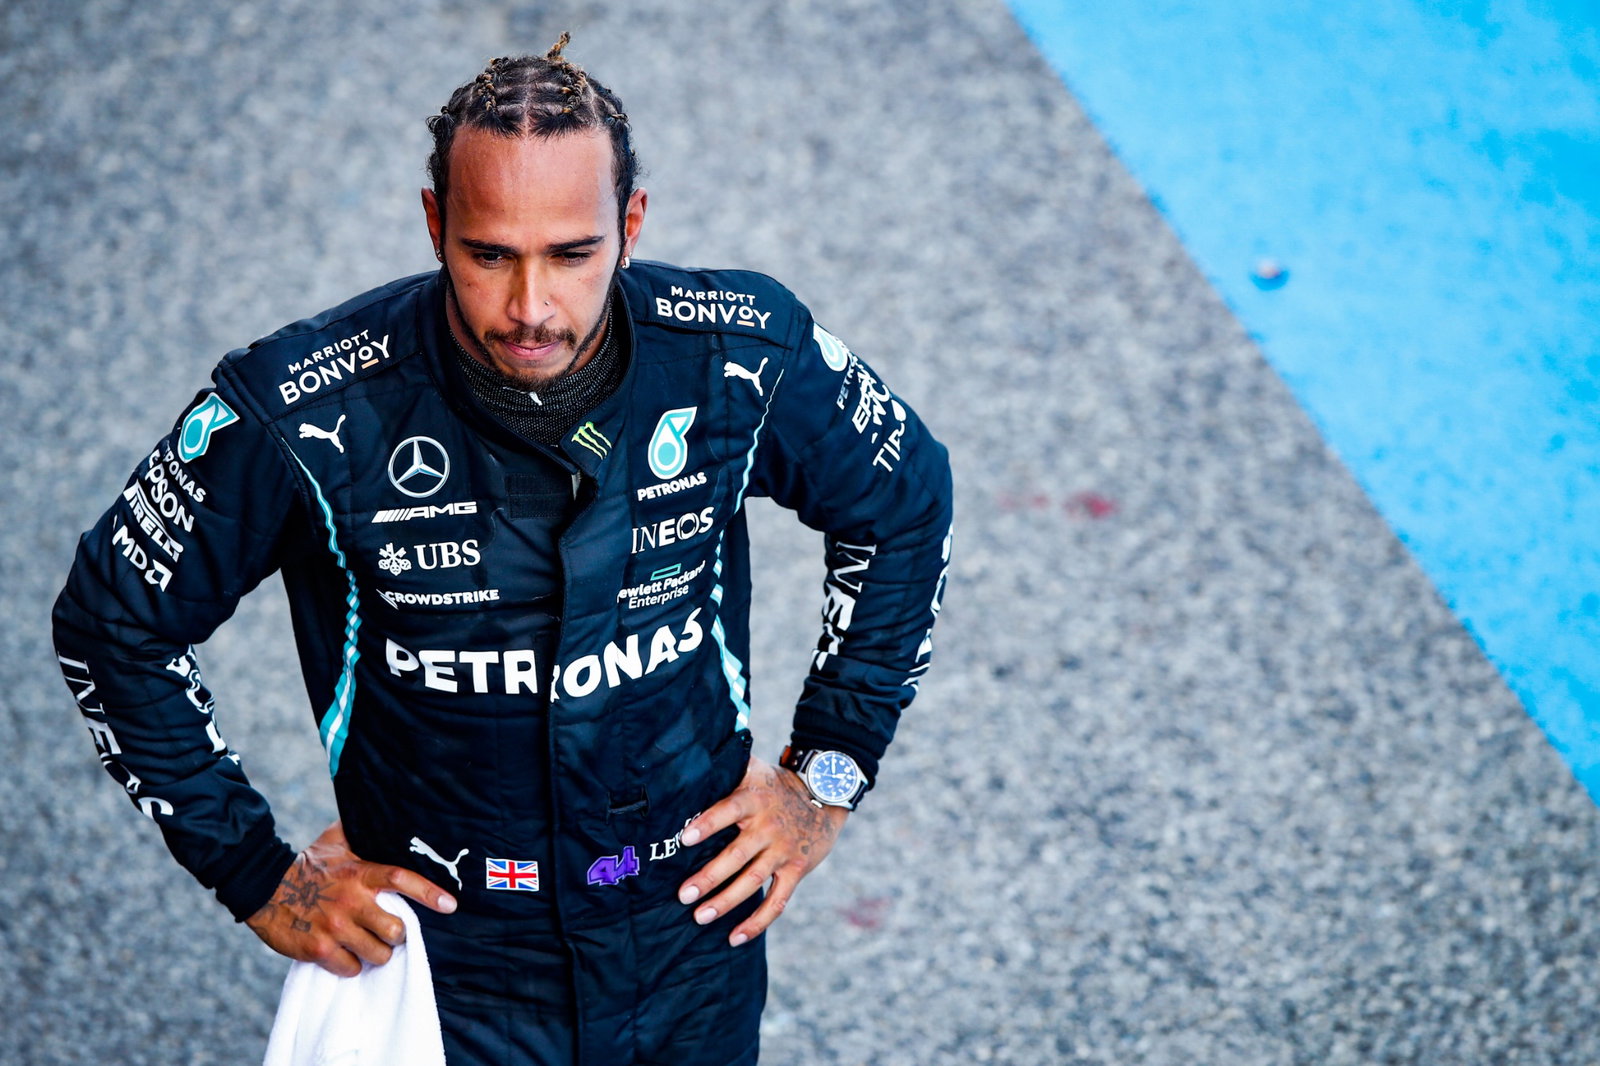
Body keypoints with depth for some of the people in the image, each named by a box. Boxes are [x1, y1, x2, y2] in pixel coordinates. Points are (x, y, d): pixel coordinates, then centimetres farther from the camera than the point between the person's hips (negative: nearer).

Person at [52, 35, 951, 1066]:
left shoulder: (742, 359, -16)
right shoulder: (308, 415, -23)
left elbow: (906, 504, 5)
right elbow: (114, 620, -8)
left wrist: (830, 769, 3)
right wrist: (257, 877, -6)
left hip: (699, 946, 2)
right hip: (454, 974, -2)